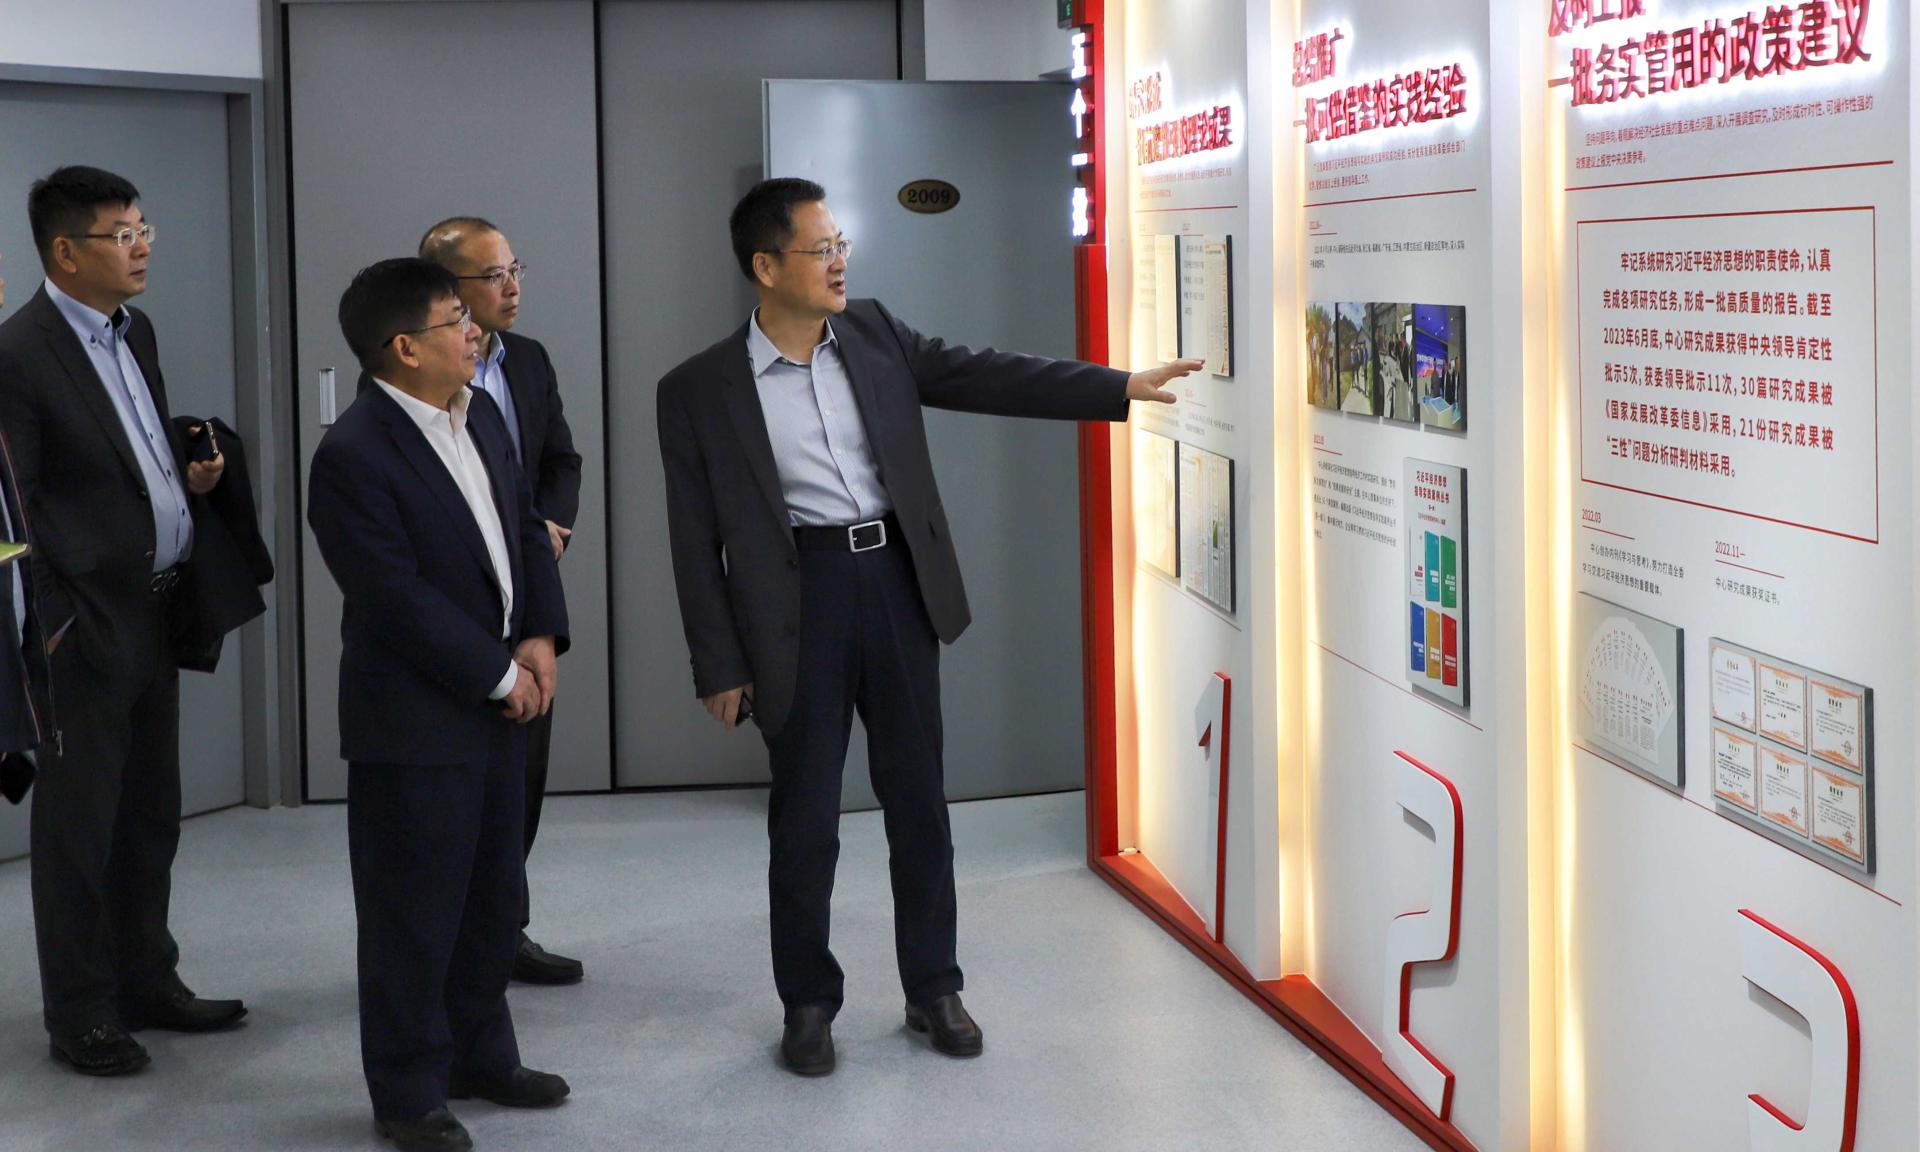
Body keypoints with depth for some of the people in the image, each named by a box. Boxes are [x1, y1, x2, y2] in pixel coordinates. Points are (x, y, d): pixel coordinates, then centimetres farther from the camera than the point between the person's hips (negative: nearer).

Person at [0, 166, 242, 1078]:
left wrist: (190, 470, 6)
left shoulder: (133, 331, 10)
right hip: (87, 621, -8)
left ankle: (147, 982, 29)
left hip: (156, 609, 8)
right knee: (78, 822, 3)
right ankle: (80, 1015, 14)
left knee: (150, 814, 17)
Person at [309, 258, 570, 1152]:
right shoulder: (353, 455, -19)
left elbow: (526, 526, 13)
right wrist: (499, 675, -15)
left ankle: (480, 1055, 33)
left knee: (493, 895, 18)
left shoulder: (480, 414, 7)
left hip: (500, 702, 8)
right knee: (415, 911, 3)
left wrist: (541, 638, -1)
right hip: (413, 718, -8)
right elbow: (397, 599, -22)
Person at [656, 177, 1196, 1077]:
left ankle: (933, 990, 25)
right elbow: (697, 542, -3)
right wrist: (720, 667, -4)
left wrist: (1121, 388, -3)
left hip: (897, 584, 4)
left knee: (918, 798, 11)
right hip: (799, 602, -3)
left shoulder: (873, 335, 6)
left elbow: (987, 377, 4)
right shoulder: (699, 391, -5)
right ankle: (808, 1003, 23)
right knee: (804, 816, 5)